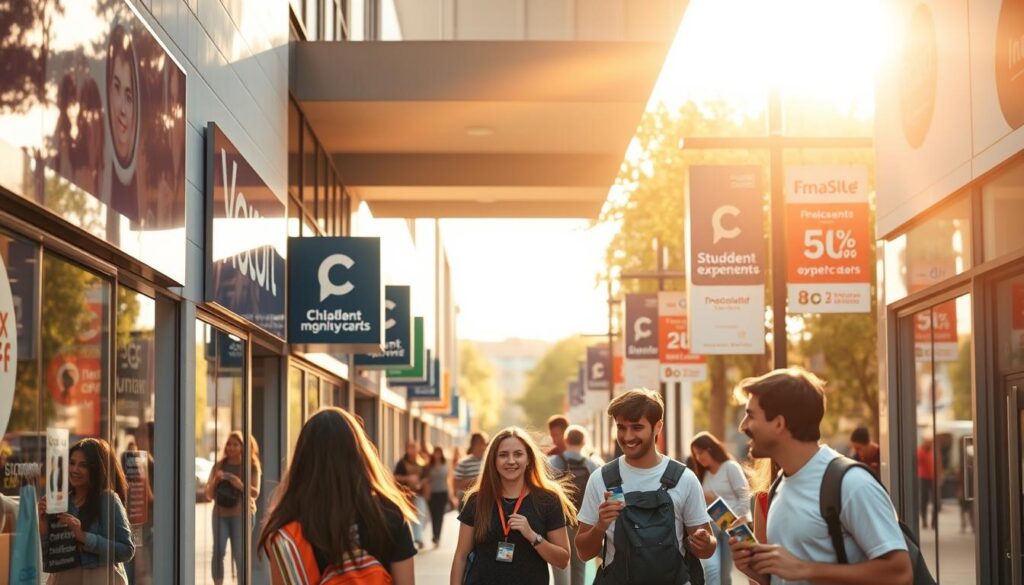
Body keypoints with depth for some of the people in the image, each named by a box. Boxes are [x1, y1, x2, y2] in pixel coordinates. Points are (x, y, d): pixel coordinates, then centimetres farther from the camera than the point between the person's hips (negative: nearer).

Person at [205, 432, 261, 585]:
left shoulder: (251, 467, 3)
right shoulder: (218, 466, 7)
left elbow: (255, 492, -6)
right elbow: (209, 495, 8)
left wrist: (240, 484, -20)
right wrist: (215, 480, -10)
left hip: (241, 514, -2)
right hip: (220, 514, 2)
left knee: (240, 554, -3)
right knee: (218, 552, -9)